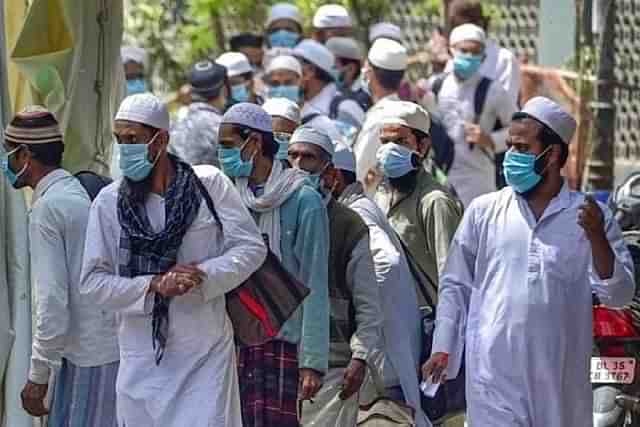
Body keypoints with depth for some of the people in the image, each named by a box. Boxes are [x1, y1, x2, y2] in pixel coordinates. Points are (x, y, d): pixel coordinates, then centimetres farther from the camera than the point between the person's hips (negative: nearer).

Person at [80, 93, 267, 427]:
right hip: (143, 358, 1)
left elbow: (252, 247, 0)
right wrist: (153, 285, -16)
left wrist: (203, 275, -16)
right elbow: (93, 282, -2)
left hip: (206, 352, -1)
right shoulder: (109, 202, 0)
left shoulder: (210, 183, -1)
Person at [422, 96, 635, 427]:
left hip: (561, 376, 1)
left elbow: (618, 295, 1)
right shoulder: (483, 212, 7)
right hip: (495, 374, 0)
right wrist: (443, 348, 4)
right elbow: (455, 285, 11)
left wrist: (597, 238, -13)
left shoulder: (590, 216, 5)